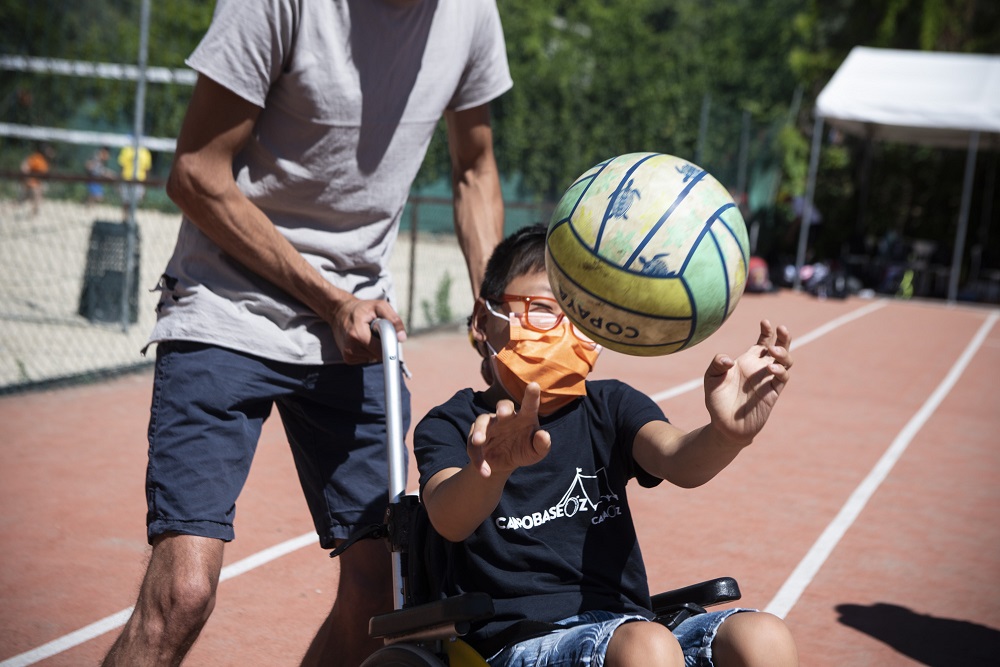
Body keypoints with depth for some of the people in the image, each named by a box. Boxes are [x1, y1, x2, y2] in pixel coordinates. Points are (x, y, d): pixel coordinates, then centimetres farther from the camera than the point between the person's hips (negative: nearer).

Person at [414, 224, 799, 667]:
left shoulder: (610, 407, 12)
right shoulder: (451, 425, 2)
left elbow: (676, 458, -10)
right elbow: (449, 521, -21)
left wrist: (725, 436, -35)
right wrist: (490, 470, -45)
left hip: (621, 624, 4)